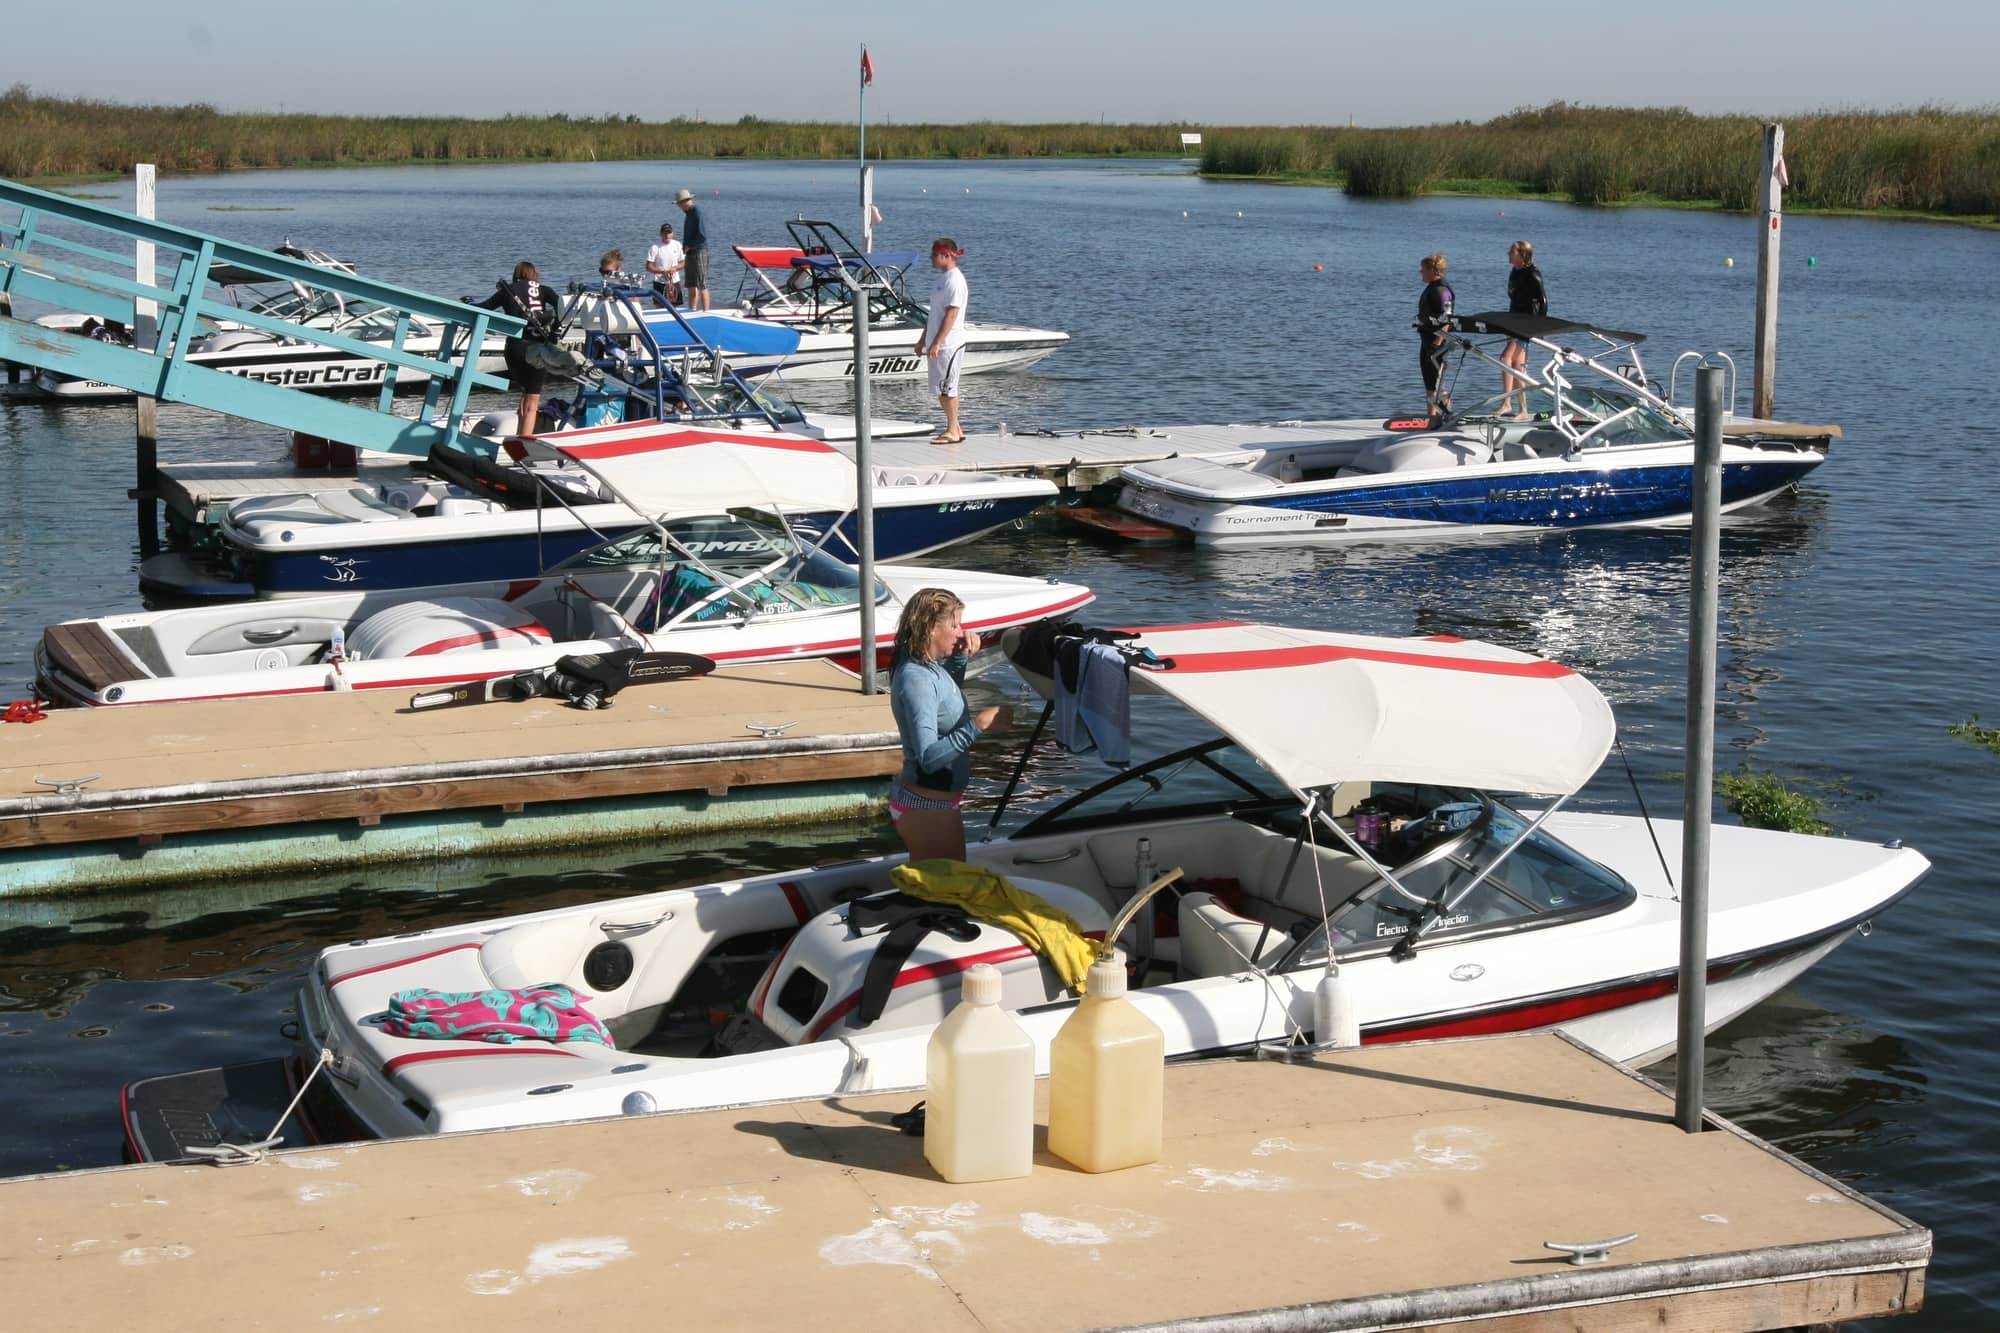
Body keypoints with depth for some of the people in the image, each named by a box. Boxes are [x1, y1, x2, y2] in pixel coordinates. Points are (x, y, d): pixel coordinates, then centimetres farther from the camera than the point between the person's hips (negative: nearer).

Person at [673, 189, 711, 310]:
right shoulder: (688, 214, 15)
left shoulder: (697, 213, -14)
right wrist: (685, 246, 9)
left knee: (702, 285, -9)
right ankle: (692, 311, 17)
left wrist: (689, 246, -12)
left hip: (699, 252, -10)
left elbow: (702, 236, -21)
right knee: (691, 286, 12)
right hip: (690, 253, 10)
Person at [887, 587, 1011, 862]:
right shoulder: (916, 679, -26)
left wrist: (960, 656, 9)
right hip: (928, 808, -10)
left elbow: (946, 692, 27)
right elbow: (929, 758, -33)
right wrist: (977, 725, -36)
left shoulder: (928, 665, 1)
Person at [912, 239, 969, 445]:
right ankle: (954, 429, 17)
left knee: (946, 388, -7)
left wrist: (937, 343, -24)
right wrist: (923, 340, 23)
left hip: (949, 343, -10)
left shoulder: (955, 281, -15)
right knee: (944, 389, 12)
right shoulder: (942, 278, 16)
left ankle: (953, 432, -1)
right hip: (938, 343, 10)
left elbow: (951, 315, -21)